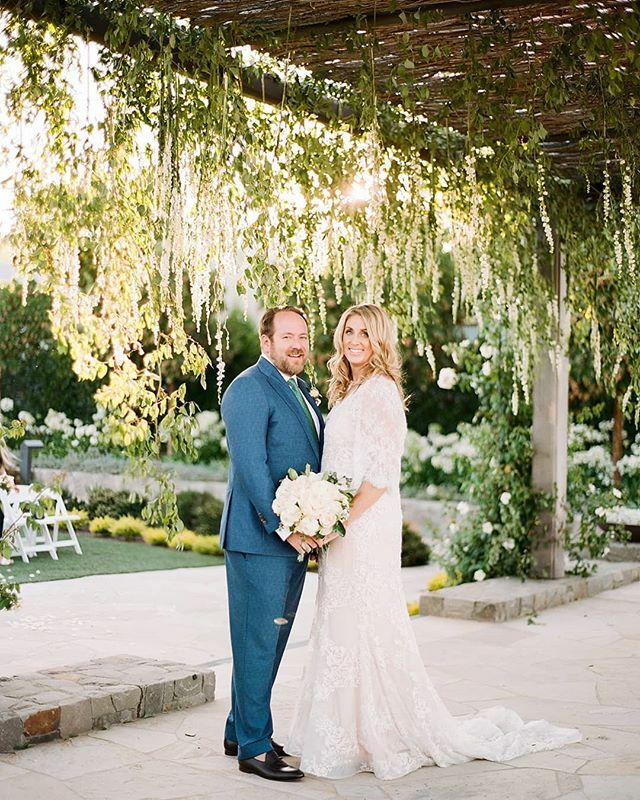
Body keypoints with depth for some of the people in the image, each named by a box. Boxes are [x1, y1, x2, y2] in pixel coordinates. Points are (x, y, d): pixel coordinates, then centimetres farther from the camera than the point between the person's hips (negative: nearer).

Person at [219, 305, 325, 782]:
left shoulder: (300, 389, 16)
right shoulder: (249, 389, -12)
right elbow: (250, 466, -20)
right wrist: (282, 526, -21)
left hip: (295, 536, 9)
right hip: (259, 537, -9)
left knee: (273, 638, 16)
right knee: (258, 640, -3)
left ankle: (240, 731, 28)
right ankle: (254, 747, 6)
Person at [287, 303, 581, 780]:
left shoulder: (379, 390, -12)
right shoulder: (348, 391, 16)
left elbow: (383, 470, -18)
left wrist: (343, 520, -18)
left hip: (366, 526, -9)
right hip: (343, 526, 9)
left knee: (365, 626, -4)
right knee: (341, 627, 12)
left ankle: (383, 739, 7)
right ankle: (352, 735, 21)